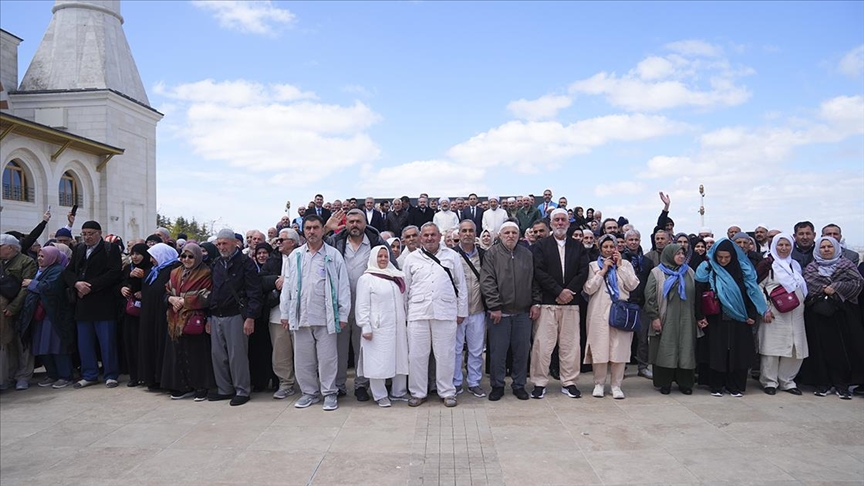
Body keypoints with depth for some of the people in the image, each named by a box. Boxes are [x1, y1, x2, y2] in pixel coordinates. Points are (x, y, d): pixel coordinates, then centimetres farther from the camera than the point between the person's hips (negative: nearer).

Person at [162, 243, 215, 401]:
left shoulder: (205, 274, -4)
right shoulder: (175, 273, 15)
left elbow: (205, 297, -11)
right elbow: (167, 292, 14)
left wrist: (182, 301, -10)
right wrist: (172, 299, -8)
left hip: (194, 321, -5)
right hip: (176, 321, 5)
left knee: (196, 353, -3)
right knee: (178, 352, 6)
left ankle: (201, 387, 7)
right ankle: (183, 386, 16)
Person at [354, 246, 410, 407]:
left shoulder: (396, 277, 14)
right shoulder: (366, 279, -5)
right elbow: (362, 306, -8)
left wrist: (406, 321, 15)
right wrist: (365, 327, -14)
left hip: (398, 327, 6)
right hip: (378, 328, -6)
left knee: (400, 359, 10)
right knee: (379, 362, -2)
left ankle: (399, 392, 23)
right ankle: (380, 395, 10)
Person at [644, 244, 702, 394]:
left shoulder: (689, 272, 11)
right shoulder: (657, 272, 0)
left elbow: (696, 296, 13)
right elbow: (650, 296, -5)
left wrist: (699, 317, 10)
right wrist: (654, 317, -12)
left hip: (686, 320, 3)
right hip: (666, 320, -3)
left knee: (685, 350, 4)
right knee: (665, 350, 0)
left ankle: (685, 382, 14)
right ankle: (664, 383, 9)